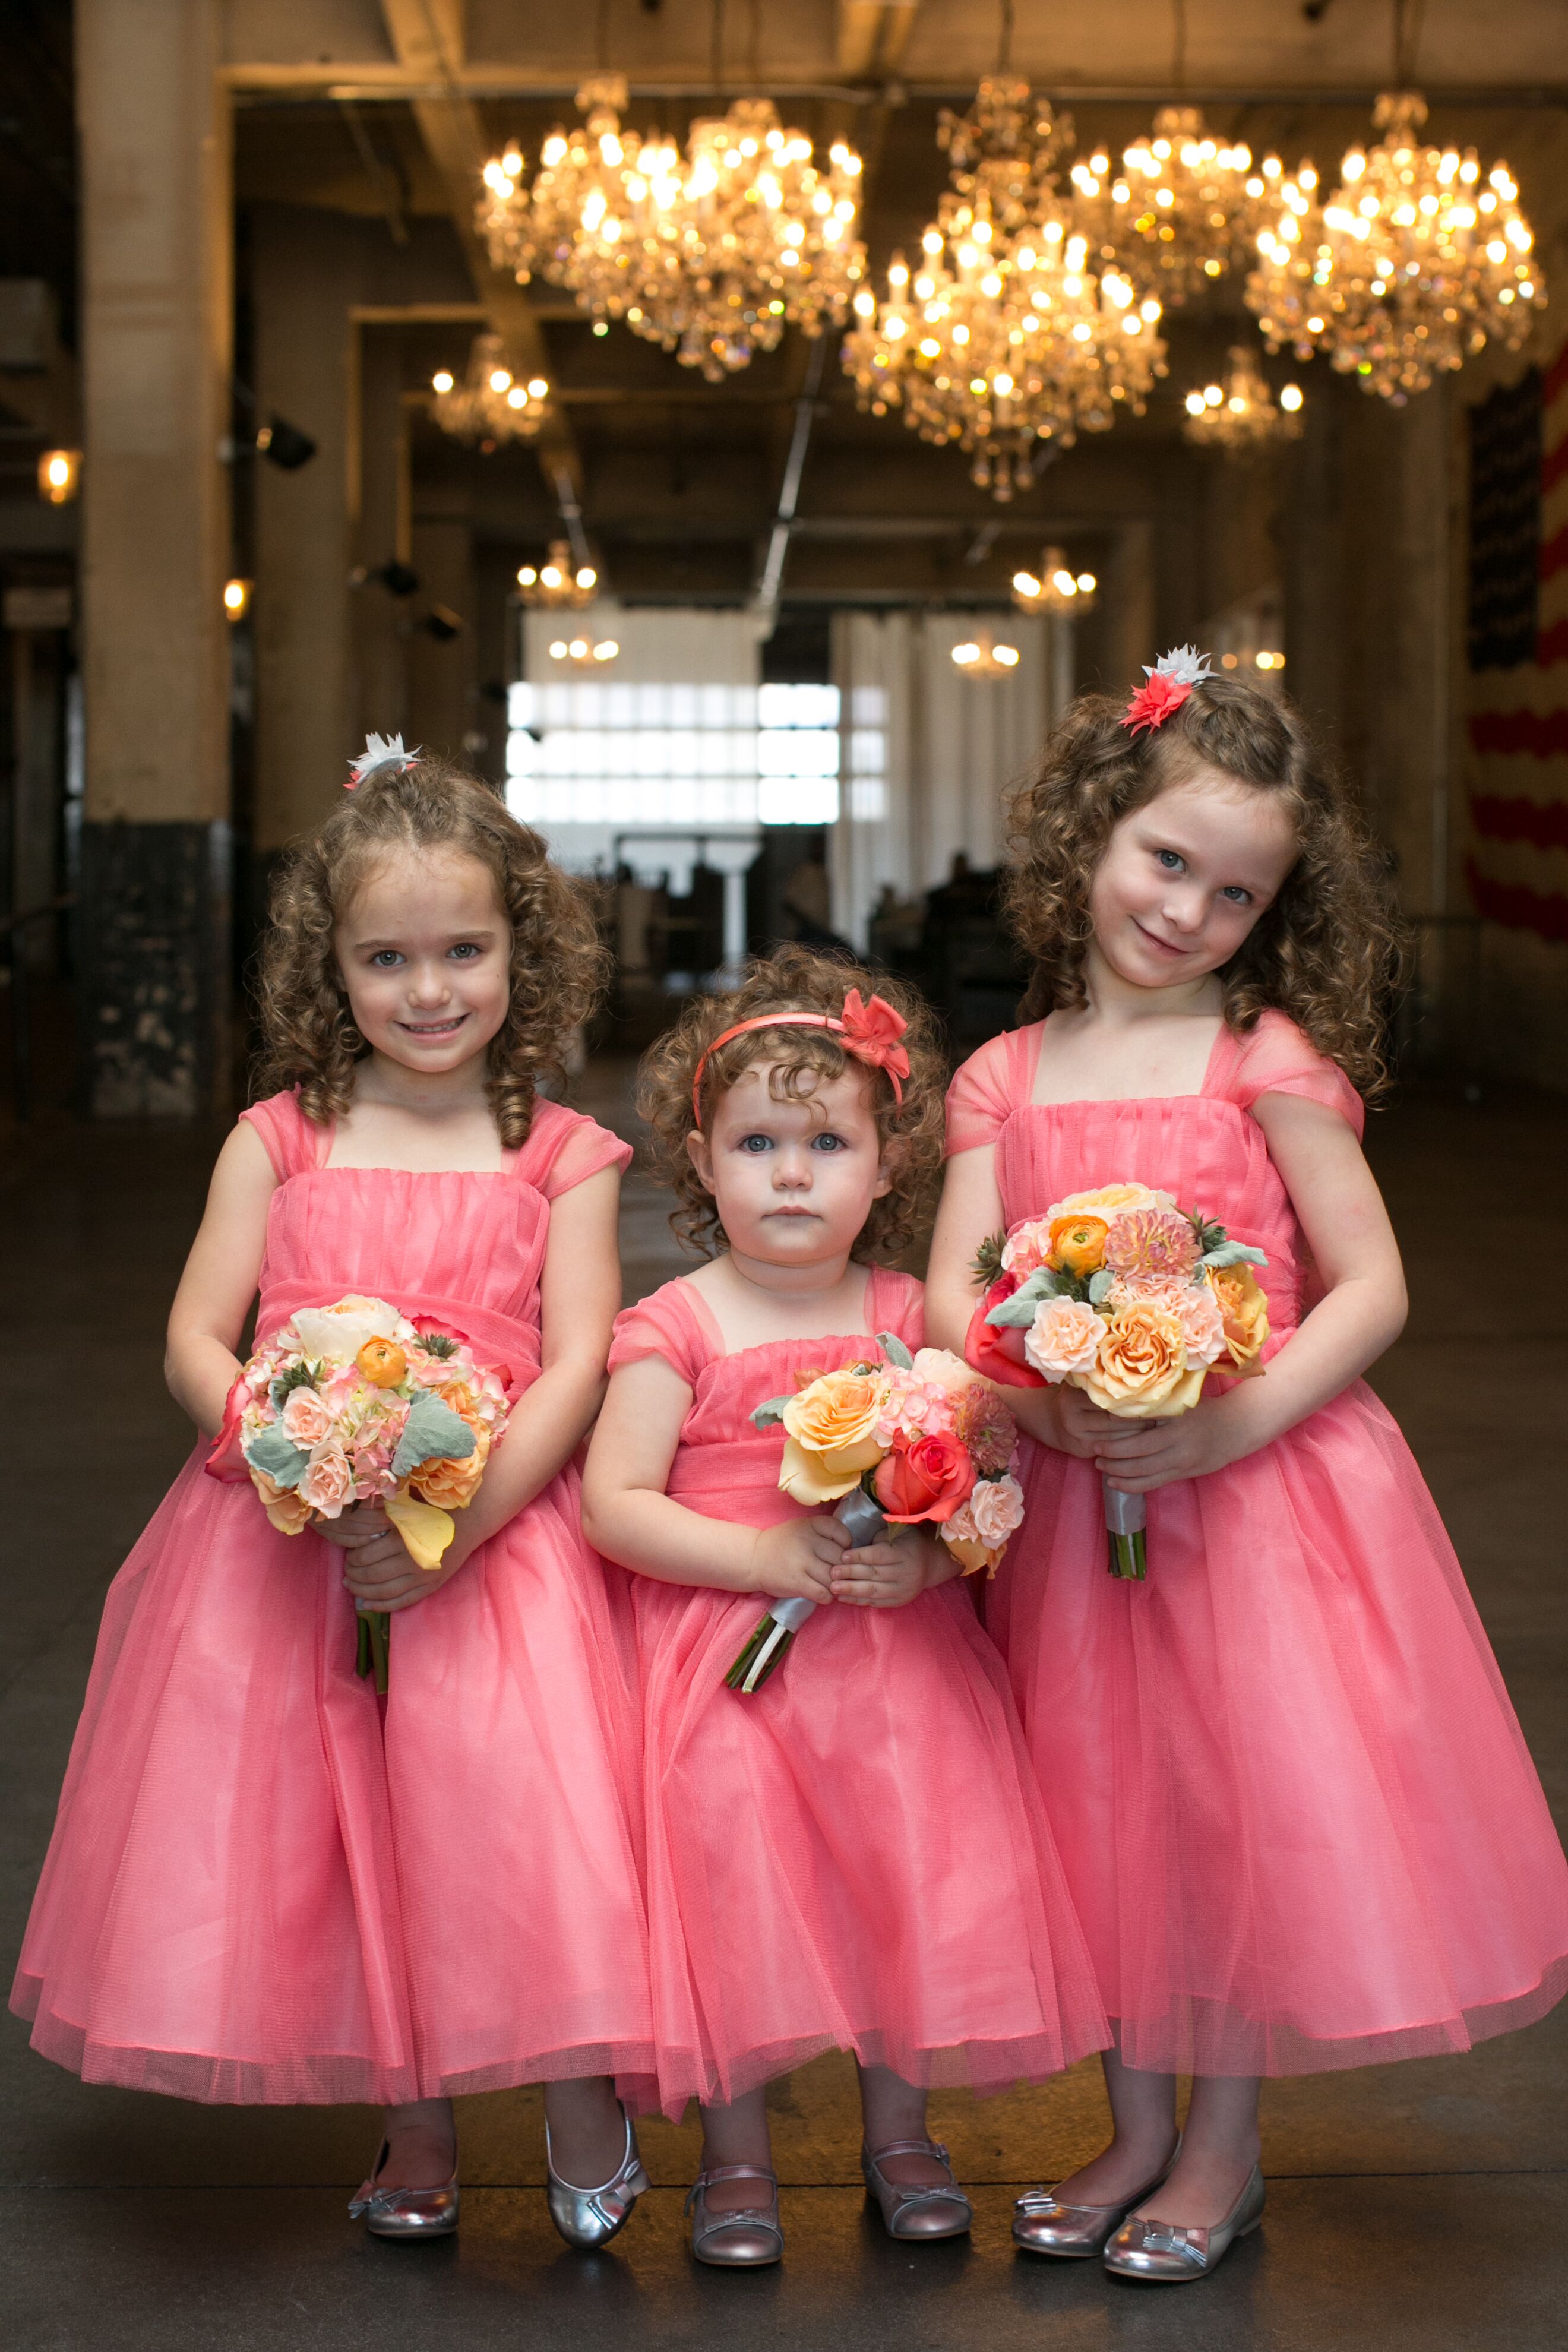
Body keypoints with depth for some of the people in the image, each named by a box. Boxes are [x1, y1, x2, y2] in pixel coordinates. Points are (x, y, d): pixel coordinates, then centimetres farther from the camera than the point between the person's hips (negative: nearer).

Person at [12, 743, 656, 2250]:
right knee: (327, 1816, 1)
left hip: (499, 1536, -2)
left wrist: (460, 1520, -19)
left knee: (506, 1785, -19)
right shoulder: (280, 1140, 7)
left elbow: (577, 1366, -5)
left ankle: (579, 2097, -1)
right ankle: (414, 2131, 19)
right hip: (290, 1539, 2)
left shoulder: (562, 1157, 4)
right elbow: (196, 1345, 2)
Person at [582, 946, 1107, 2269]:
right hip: (722, 1656, -2)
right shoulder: (675, 1330, -5)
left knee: (907, 1875, 1)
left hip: (899, 1655, 2)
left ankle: (900, 2131, 22)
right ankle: (736, 2152, 14)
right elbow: (615, 1504, -10)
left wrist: (927, 1557, -17)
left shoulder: (908, 1320, 3)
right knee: (732, 1877, -5)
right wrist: (765, 1555, -19)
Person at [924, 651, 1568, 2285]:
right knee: (1110, 1808, 11)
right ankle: (1136, 2132, 28)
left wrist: (1233, 1422, -20)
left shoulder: (1271, 1060, -5)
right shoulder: (1004, 1079, 5)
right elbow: (948, 1294, -1)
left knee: (1251, 1798, 1)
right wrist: (1047, 1398, -21)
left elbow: (1372, 1290, -8)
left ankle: (1225, 2144, 20)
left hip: (1264, 1486, -3)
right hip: (1078, 1498, 3)